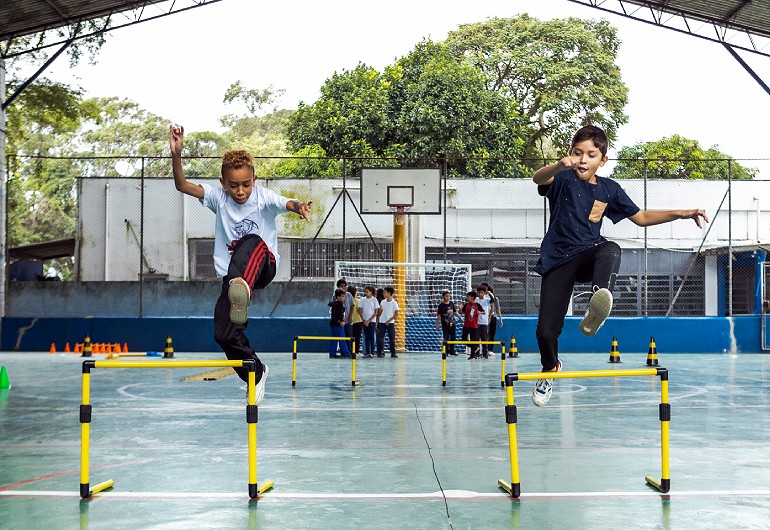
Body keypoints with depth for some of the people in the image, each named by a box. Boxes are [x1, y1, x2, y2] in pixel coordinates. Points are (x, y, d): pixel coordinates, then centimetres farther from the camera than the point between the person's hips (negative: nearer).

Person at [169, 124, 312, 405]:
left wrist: (299, 207, -53)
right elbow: (182, 185, -12)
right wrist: (176, 154, -30)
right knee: (223, 334, -9)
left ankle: (242, 288, -69)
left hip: (263, 267, -3)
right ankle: (257, 372, 17)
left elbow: (287, 203, -28)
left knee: (252, 242, -37)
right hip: (232, 275, 3)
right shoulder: (218, 197, -1)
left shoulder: (263, 197, -8)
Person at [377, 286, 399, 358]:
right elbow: (380, 313, 11)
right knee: (380, 338, -2)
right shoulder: (382, 302, 7)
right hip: (382, 322, 4)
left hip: (390, 323, -4)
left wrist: (389, 321, -12)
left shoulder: (394, 303, -5)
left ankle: (393, 353, 5)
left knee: (392, 338, -1)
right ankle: (380, 352, 3)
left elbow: (396, 314, -8)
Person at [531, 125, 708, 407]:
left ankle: (597, 307, -60)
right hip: (558, 260, -2)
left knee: (610, 249, -36)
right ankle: (550, 368, 27)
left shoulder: (609, 189, 8)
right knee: (546, 331, -8)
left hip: (589, 256, 2)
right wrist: (559, 165, -51)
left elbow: (641, 217, 18)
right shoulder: (563, 178, -4)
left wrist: (680, 213, 6)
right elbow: (538, 179, -28)